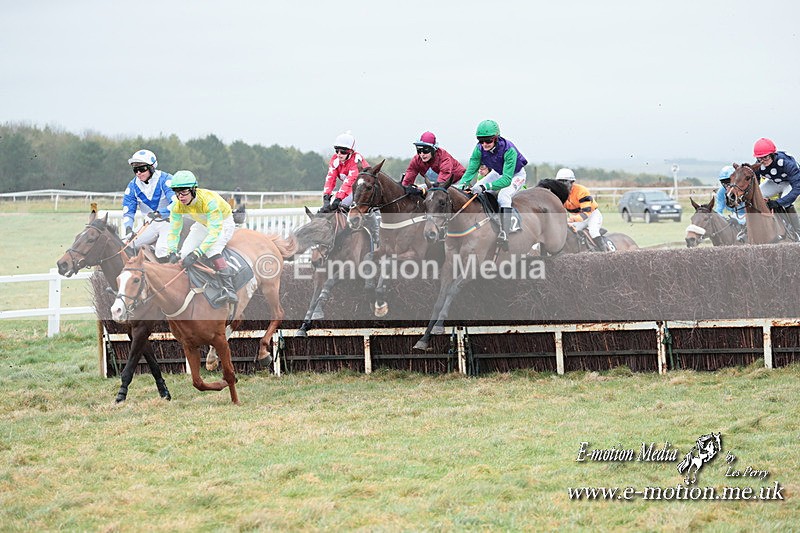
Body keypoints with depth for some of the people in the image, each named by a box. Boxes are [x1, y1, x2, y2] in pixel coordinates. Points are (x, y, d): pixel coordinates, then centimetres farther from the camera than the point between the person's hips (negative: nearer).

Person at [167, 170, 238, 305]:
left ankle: (228, 289, -38)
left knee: (211, 248, -33)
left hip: (224, 222, -6)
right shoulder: (178, 206, -21)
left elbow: (214, 232, -44)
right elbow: (174, 230, -14)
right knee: (185, 252, -14)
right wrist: (172, 252, -32)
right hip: (202, 225, 6)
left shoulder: (209, 200, -40)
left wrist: (196, 254, -52)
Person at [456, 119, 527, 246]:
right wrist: (462, 183, -45)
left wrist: (486, 186, -56)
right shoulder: (479, 149, -23)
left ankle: (504, 233, -34)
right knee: (475, 190, -7)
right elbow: (471, 169, -23)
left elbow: (507, 179, -44)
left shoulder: (508, 149, -39)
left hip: (516, 175, -6)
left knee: (504, 196, -32)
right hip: (498, 173, 6)